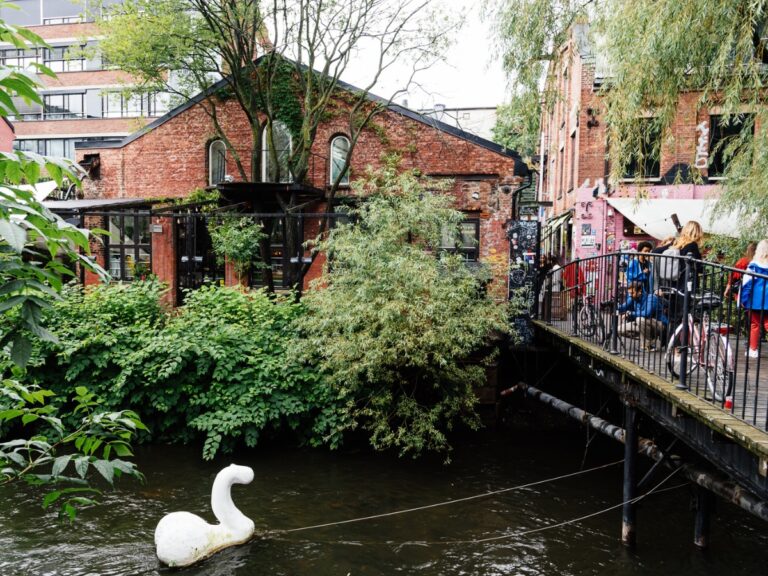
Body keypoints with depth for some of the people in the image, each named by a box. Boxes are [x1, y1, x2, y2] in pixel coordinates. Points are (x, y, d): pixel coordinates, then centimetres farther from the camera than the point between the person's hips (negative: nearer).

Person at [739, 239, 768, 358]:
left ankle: (753, 350, 14)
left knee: (754, 324, 10)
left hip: (755, 300, -1)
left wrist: (743, 299, -2)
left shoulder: (753, 265, -6)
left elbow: (746, 283, -8)